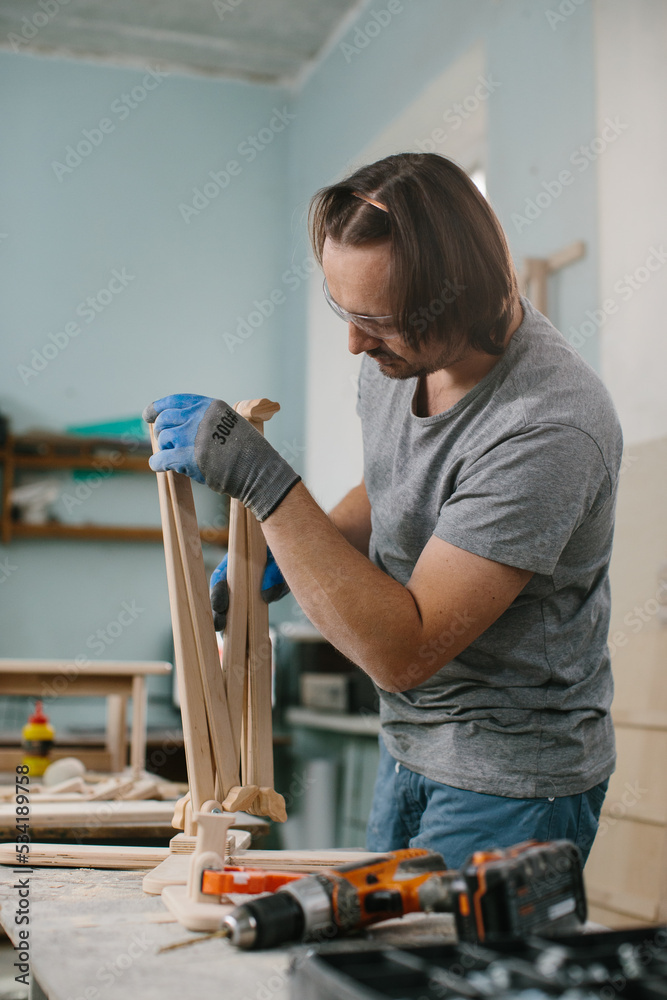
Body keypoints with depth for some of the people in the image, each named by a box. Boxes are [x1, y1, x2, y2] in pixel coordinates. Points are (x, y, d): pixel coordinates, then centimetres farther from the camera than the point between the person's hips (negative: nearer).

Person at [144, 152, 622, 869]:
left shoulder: (549, 428, -31)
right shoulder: (399, 348, -6)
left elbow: (403, 651, -32)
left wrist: (260, 479, -33)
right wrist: (283, 554, -2)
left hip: (510, 784, -8)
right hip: (410, 743, 8)